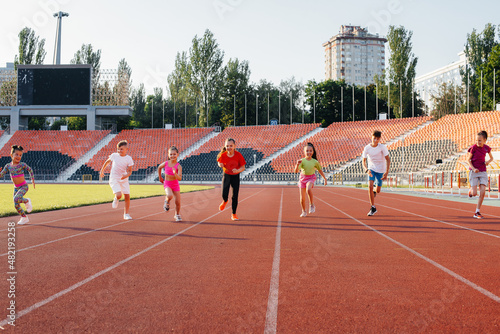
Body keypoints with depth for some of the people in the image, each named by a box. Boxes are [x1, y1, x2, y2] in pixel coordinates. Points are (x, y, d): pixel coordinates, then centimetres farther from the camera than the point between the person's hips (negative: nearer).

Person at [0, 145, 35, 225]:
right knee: (16, 205, 6)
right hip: (16, 188, 5)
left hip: (24, 186, -5)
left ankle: (27, 201, 2)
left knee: (16, 199, -29)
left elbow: (30, 170, 6)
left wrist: (32, 179, 8)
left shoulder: (22, 165, -11)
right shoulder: (8, 166, -1)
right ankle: (24, 218, 24)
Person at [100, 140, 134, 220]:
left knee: (127, 196, -1)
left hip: (124, 179, 2)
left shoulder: (129, 159, -6)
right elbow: (107, 162, 15)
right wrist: (102, 170, 20)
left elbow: (130, 171, -3)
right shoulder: (114, 155, -5)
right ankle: (116, 200, 17)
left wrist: (126, 175, -24)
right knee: (119, 195, -22)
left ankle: (126, 214, 15)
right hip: (114, 179, -2)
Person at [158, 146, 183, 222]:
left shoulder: (178, 166, -15)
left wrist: (175, 173, -41)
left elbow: (179, 178, -23)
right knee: (170, 196, -32)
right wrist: (160, 177, 17)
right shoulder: (166, 163, -10)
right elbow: (159, 167, 13)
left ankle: (177, 215, 29)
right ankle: (167, 201, 4)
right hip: (167, 184, 0)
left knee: (178, 202, 2)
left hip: (175, 184, 1)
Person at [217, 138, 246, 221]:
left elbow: (243, 167, -11)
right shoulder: (223, 155, -14)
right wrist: (220, 165, -17)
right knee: (224, 195, -15)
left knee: (235, 196, 0)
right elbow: (220, 163, 6)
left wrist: (237, 170, -31)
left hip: (235, 176, 0)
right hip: (226, 176, 0)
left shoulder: (239, 155, -17)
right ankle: (225, 201, 25)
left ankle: (234, 214, 18)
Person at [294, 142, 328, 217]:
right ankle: (304, 211, 24)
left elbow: (320, 170, 10)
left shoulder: (315, 162, -7)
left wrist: (325, 178, 14)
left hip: (311, 178, -1)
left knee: (308, 189, -35)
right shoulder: (302, 161, -13)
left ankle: (312, 205, -17)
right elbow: (296, 171, -22)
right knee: (302, 198, 2)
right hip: (302, 178, 1)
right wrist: (297, 164, -41)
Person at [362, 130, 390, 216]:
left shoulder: (382, 147, -16)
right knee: (370, 186, -21)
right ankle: (373, 208, -11)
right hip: (371, 169, 0)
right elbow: (364, 161, -4)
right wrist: (366, 170, -24)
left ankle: (374, 192, 48)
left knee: (378, 191, 7)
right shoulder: (367, 148, -11)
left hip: (381, 170, 0)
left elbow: (388, 160, -10)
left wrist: (386, 172, -19)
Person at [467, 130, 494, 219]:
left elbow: (491, 158, 18)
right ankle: (471, 190, 31)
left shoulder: (487, 148, 0)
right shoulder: (474, 147, -11)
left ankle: (477, 212, 0)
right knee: (474, 193, -9)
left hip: (483, 172, 3)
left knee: (482, 192, -9)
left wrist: (488, 161, -5)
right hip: (473, 171, -3)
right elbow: (468, 159, -3)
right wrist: (473, 168, -18)